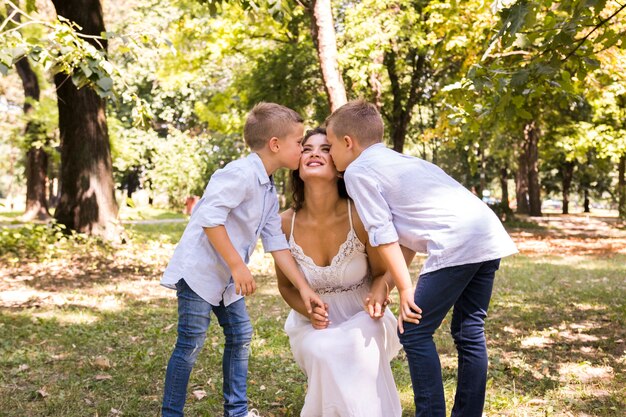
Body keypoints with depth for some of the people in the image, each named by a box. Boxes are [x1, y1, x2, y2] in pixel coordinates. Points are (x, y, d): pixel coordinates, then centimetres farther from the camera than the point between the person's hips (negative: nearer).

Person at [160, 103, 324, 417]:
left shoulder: (269, 193, 10)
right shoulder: (241, 174, -21)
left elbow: (277, 244, 9)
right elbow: (210, 218, -29)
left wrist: (303, 287, 2)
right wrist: (238, 265, -25)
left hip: (226, 278, 10)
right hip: (198, 270, -10)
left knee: (240, 335, 13)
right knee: (191, 344, -4)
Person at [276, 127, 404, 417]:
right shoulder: (286, 224, -14)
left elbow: (383, 272, -5)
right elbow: (285, 285, 2)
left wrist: (378, 294, -28)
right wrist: (308, 310, -18)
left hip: (361, 319, -1)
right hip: (314, 324, 2)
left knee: (360, 346, -34)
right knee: (322, 352, -30)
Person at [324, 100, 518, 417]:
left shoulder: (357, 171, 3)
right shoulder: (399, 160, 28)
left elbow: (382, 233, -5)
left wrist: (405, 288, -4)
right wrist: (389, 281, 26)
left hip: (457, 244, -9)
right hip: (489, 235, 9)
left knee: (414, 332, 2)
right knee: (469, 333, 15)